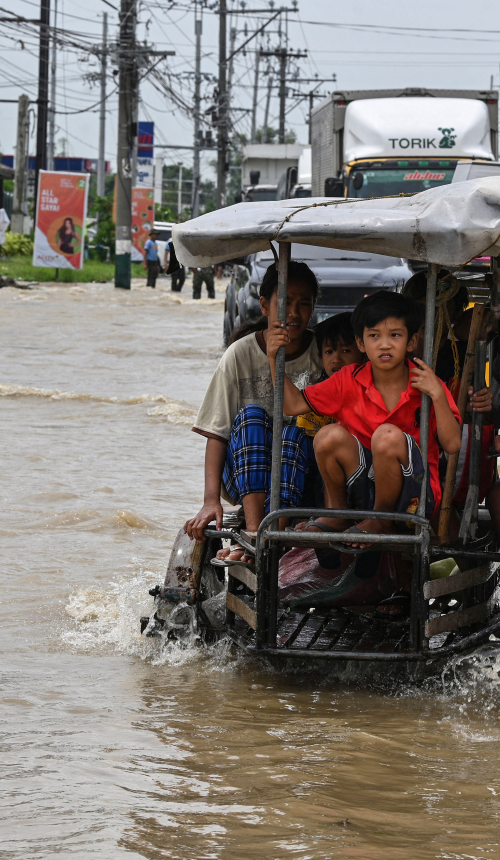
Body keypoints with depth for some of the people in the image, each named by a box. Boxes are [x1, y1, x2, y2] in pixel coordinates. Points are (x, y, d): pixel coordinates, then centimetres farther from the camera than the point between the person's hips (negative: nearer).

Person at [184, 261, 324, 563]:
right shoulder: (241, 354, -4)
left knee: (297, 426, -29)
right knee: (252, 415, -27)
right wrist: (211, 500, -20)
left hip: (301, 473, 0)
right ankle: (255, 533, -44)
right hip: (244, 476, 0)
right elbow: (216, 432, -8)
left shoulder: (322, 353, 0)